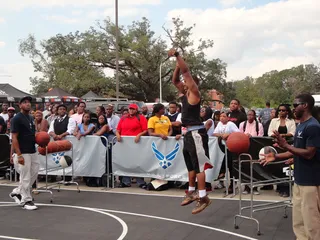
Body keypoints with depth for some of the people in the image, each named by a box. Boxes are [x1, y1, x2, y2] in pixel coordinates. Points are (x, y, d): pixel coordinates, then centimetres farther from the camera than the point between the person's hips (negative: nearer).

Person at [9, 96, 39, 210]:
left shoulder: (31, 118, 13)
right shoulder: (17, 119, -11)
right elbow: (14, 138, -15)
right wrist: (19, 155, -20)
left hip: (33, 152, 8)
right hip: (23, 153, -8)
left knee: (34, 174, 11)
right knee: (25, 177, -3)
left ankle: (17, 192, 26)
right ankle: (26, 200, 8)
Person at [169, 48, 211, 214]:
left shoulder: (194, 93, -10)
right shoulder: (184, 93, 14)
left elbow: (186, 71, -17)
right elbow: (174, 80, 22)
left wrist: (177, 55, -14)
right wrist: (177, 64, 12)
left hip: (196, 133, -10)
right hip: (189, 133, 10)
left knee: (198, 166, -10)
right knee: (191, 165, 18)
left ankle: (203, 198, -7)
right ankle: (191, 192, 30)